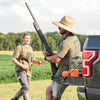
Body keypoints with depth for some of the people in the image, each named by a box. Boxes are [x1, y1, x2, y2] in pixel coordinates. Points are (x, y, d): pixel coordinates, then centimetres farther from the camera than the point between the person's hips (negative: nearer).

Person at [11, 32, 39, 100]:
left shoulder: (30, 48, 16)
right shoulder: (19, 47, -6)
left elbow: (33, 59, 23)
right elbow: (13, 59, -11)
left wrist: (37, 61, 0)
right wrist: (22, 65, -21)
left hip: (28, 71, 8)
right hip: (21, 71, -7)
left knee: (24, 89, 14)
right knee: (25, 87, -20)